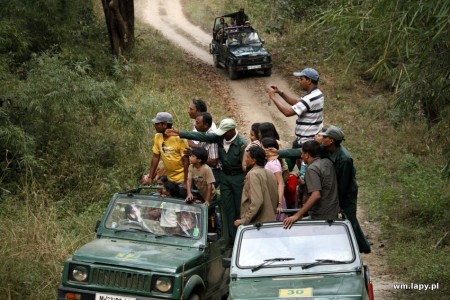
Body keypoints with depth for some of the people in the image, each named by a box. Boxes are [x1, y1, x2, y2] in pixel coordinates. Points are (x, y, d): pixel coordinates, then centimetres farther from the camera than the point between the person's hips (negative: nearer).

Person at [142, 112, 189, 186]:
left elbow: (186, 161, -16)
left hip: (182, 179, -6)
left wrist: (186, 182, -17)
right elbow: (156, 157, 7)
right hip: (170, 179, 6)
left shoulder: (179, 138, -17)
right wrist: (150, 177, 5)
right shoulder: (157, 137, 0)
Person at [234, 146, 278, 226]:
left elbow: (256, 201, -23)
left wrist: (244, 220, -21)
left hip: (256, 222, -9)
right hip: (270, 220, 9)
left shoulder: (253, 174, -14)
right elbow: (276, 198, 15)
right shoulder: (270, 174, 12)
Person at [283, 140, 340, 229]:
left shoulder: (312, 169, -18)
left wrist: (297, 216, -33)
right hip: (334, 214, 8)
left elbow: (316, 195, -29)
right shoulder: (328, 162, 6)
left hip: (320, 217, -8)